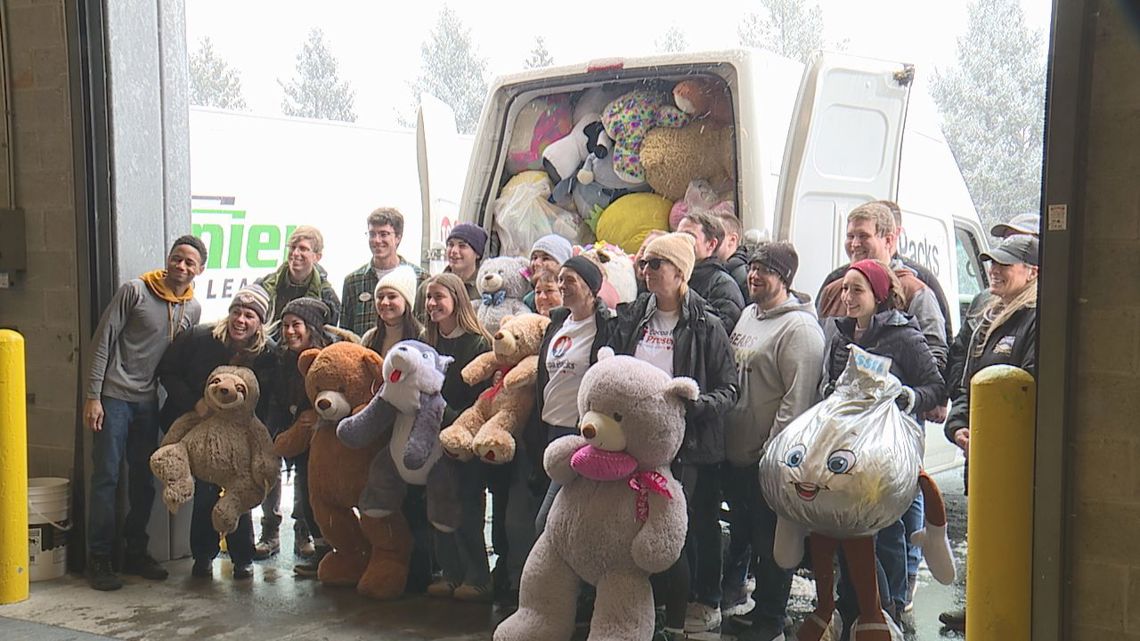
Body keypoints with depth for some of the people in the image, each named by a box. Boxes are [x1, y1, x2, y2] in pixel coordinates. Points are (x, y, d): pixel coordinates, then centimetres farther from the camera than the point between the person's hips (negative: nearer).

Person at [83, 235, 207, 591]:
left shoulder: (193, 309, 7)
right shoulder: (134, 291, -9)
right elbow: (103, 342, -9)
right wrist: (92, 396, -12)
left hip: (148, 401, 5)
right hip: (114, 397, -5)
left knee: (144, 480, 11)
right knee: (106, 477, -3)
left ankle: (136, 552, 23)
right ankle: (99, 559, 5)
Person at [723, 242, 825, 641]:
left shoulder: (800, 328, -16)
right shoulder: (748, 315, 12)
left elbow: (797, 398, -20)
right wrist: (721, 435, 15)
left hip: (768, 458, -8)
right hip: (734, 450, 8)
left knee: (769, 541, 4)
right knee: (738, 530, 22)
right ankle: (732, 592, 39)